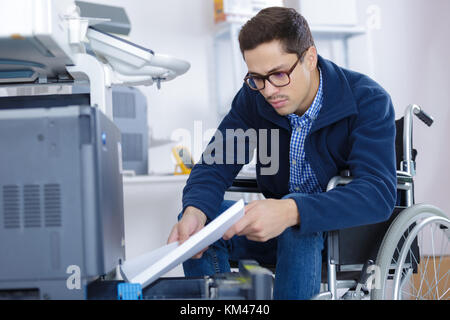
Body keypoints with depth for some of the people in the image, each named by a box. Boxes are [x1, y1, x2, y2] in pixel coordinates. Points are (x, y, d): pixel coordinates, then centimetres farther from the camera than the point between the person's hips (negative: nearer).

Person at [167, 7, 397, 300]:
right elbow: (216, 163, -8)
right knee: (199, 218, -19)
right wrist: (195, 211, -33)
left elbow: (378, 193, -33)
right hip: (280, 232, 5)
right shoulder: (253, 97, -5)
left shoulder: (368, 100, -20)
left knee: (299, 224, -37)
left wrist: (292, 212, -49)